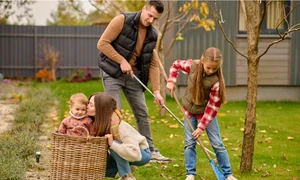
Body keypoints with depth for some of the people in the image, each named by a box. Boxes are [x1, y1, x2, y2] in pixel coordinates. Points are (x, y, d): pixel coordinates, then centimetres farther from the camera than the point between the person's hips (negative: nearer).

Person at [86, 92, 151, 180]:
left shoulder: (117, 126, -32)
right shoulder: (100, 121, -13)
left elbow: (135, 154, -39)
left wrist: (112, 144, -42)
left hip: (142, 153, -7)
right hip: (122, 151, 7)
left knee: (114, 144, -33)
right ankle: (127, 166, 11)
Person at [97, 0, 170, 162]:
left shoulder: (152, 34, 2)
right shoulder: (122, 20, -16)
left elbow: (153, 64, 3)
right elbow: (102, 43, -17)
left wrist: (156, 91, -4)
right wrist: (121, 61, -21)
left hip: (133, 74, 6)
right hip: (113, 72, -6)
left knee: (142, 112, 7)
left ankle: (150, 150, 17)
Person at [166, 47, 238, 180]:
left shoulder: (216, 80, -27)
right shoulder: (192, 66, -20)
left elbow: (213, 106, -22)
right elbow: (176, 65, 3)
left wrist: (202, 126, -22)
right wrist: (171, 81, -11)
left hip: (206, 112, -2)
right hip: (189, 110, 2)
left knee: (217, 143, 1)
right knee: (189, 143, 1)